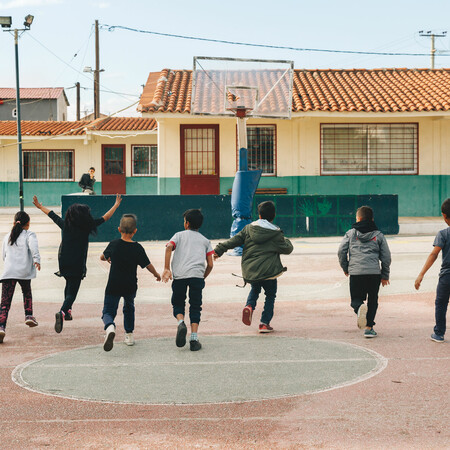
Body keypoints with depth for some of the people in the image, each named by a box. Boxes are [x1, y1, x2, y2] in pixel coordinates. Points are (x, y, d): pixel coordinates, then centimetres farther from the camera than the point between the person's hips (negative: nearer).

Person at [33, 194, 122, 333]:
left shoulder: (65, 224, 3)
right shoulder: (87, 226, -6)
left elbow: (51, 214, 19)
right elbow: (105, 217, 2)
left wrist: (39, 206, 35)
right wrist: (116, 204, 15)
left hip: (63, 263, 5)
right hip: (78, 264, -4)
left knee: (69, 284, 29)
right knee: (72, 291, -4)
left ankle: (67, 311, 32)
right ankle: (62, 312, -28)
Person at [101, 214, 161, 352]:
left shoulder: (113, 244, -4)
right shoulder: (137, 248, -8)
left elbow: (102, 257, 14)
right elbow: (148, 265, -1)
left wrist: (107, 258, 38)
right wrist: (157, 275, 19)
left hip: (113, 286, -1)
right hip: (130, 286, 1)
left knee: (108, 312, 1)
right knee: (129, 308, 28)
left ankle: (110, 327, -31)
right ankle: (129, 334, 30)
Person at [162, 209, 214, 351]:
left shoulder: (179, 235, 18)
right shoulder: (205, 240, 22)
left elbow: (169, 247, -4)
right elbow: (210, 265, 13)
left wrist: (166, 269, -3)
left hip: (179, 275, -1)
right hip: (197, 275, 1)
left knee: (178, 304, 15)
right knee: (195, 307, 7)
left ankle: (181, 323, -16)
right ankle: (194, 339, -6)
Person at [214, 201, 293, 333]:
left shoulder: (249, 228, 3)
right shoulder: (276, 234, -6)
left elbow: (234, 240, 1)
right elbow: (287, 249, 2)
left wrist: (219, 250, 7)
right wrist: (287, 241, 24)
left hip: (249, 271, 4)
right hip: (268, 272, -3)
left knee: (255, 289, 29)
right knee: (270, 295, 14)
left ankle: (249, 306, 0)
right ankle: (265, 323, 7)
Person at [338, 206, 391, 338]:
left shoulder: (351, 233, 8)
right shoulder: (378, 235, 10)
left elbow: (341, 251, 4)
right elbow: (386, 256, 9)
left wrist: (345, 268, 19)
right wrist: (385, 275, 18)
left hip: (355, 272, -1)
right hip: (374, 272, 1)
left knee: (356, 299, 11)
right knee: (372, 300, 14)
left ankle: (359, 307, -24)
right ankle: (369, 327, 7)